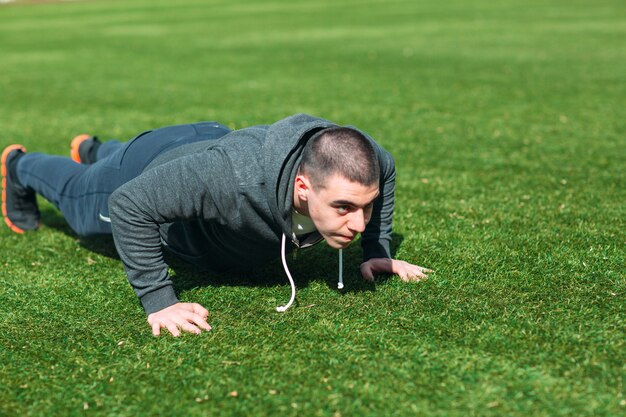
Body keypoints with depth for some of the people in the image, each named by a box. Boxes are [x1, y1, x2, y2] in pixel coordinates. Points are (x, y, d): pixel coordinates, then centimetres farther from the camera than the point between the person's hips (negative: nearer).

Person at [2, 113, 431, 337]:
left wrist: (377, 253, -13)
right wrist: (158, 302, -45)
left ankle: (94, 149, 73)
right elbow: (128, 205, -44)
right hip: (145, 177, -4)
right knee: (80, 199, 32)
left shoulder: (356, 163, -36)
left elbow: (386, 170, -9)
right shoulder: (237, 177, -54)